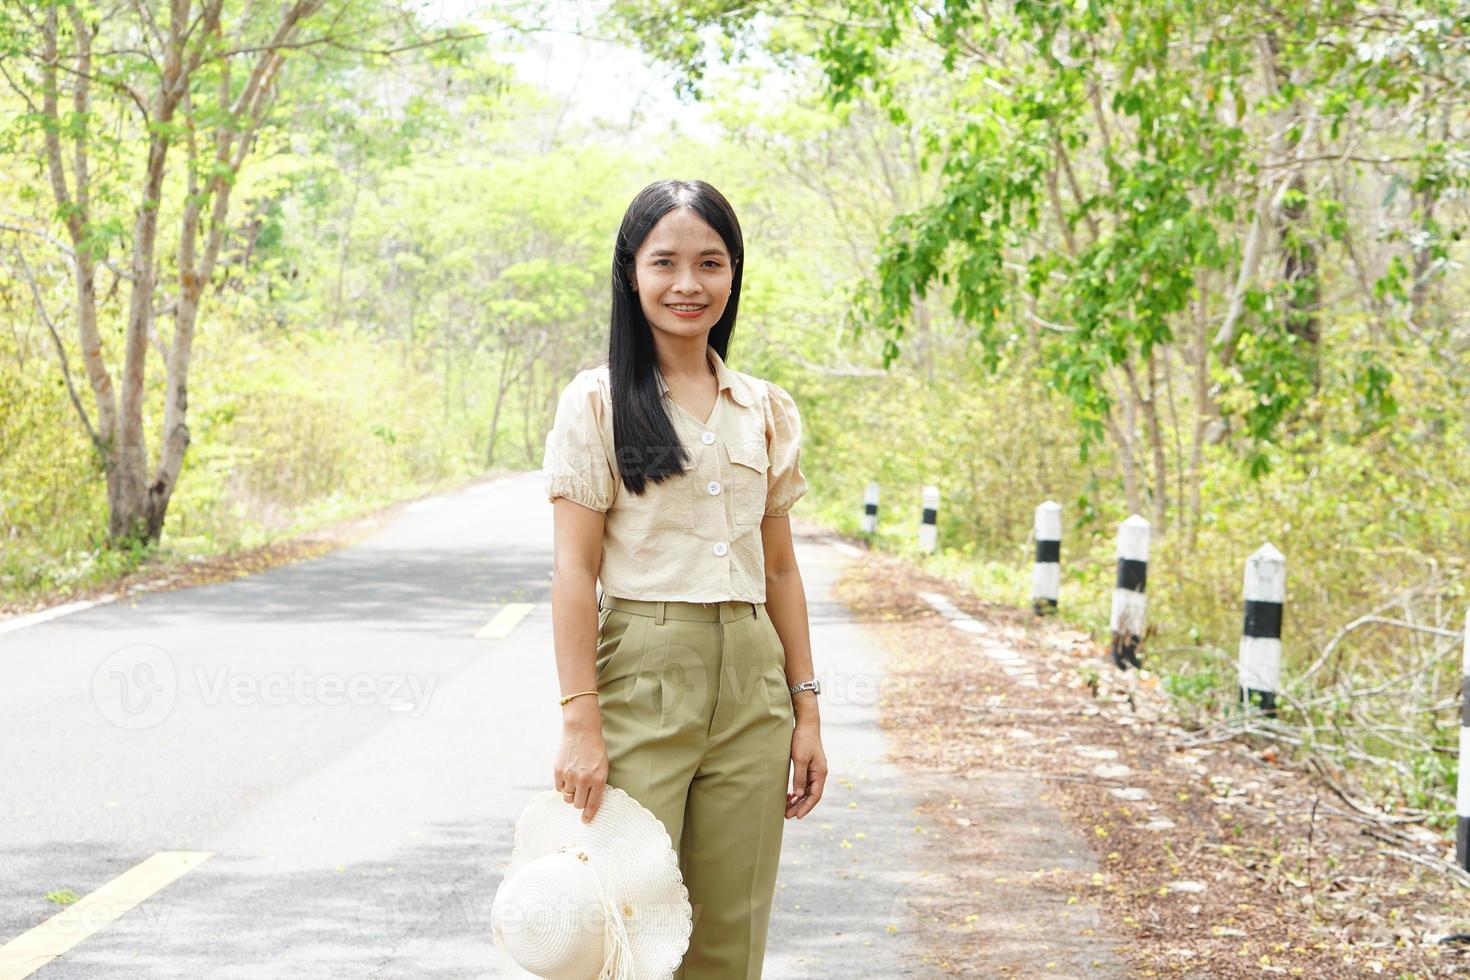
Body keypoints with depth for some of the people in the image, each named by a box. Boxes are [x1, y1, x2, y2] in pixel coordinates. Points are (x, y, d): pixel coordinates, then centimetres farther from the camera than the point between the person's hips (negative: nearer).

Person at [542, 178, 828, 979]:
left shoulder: (766, 411, 12)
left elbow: (780, 568, 14)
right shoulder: (597, 403, -1)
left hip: (750, 683, 4)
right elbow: (574, 569, -7)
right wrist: (579, 722, -14)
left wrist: (805, 709, 10)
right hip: (641, 673, -4)